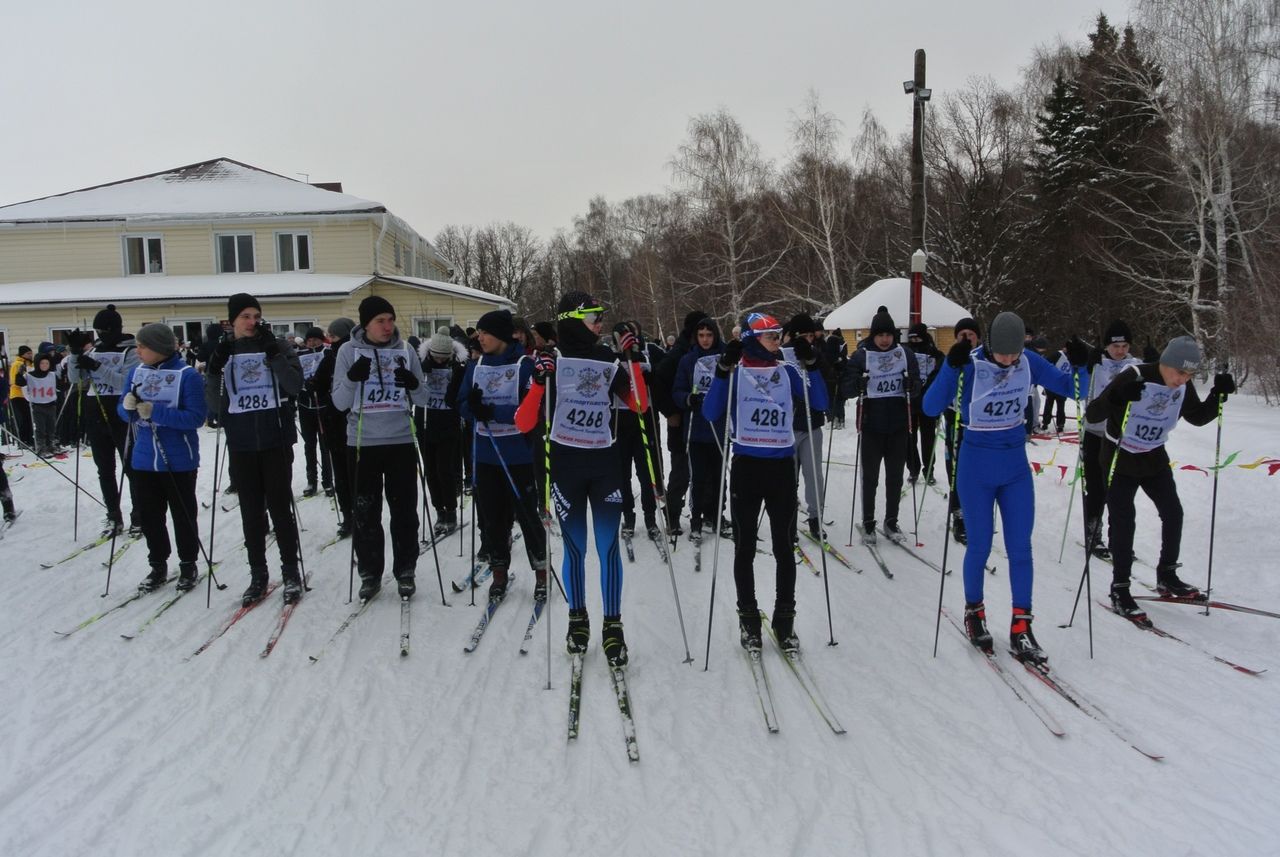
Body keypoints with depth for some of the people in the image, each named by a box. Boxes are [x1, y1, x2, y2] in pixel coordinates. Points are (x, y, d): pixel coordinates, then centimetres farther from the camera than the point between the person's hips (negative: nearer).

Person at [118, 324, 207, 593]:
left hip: (178, 461, -5)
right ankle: (158, 566, 28)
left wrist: (155, 411, -26)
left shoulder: (187, 375, -15)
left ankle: (188, 566, 24)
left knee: (183, 516, 8)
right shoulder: (136, 372, 3)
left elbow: (196, 417, -19)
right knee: (149, 515, 13)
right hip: (144, 459, 5)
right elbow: (124, 412, 9)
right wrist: (127, 406, -15)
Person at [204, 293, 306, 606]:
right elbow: (215, 405, 2)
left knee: (280, 507, 2)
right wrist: (214, 371, -14)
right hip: (240, 445, 2)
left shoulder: (278, 346, 1)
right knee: (251, 512, 9)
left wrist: (272, 353, -22)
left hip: (276, 441, -2)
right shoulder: (222, 352, 6)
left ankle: (290, 572, 14)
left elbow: (295, 386, -13)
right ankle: (258, 576, 19)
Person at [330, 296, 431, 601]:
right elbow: (340, 403, -4)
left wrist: (412, 383, -16)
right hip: (362, 444, -1)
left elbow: (422, 399, 5)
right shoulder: (349, 350, -2)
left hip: (402, 442, 1)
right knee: (366, 512, 6)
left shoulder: (405, 350, 2)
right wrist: (352, 378, -22)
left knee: (404, 510, 7)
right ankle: (370, 574, 19)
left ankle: (405, 572, 19)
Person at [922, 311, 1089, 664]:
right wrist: (951, 366, -39)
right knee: (980, 546, 7)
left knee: (1020, 548, 3)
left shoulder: (1030, 362, -7)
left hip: (1016, 467, 4)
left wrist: (1079, 365, -19)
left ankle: (1020, 628, 12)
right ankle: (974, 611, 30)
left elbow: (1072, 389, 2)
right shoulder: (970, 365, -19)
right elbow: (931, 407, -27)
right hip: (977, 471, -4)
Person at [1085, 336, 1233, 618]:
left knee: (1173, 514, 9)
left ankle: (1166, 576, 27)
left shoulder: (1183, 387, -6)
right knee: (1123, 521, -8)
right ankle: (1119, 589, -1)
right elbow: (1092, 415, -30)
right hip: (1120, 458, -6)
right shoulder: (1133, 377, -25)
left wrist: (1218, 394, -6)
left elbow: (1198, 417, 11)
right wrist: (1118, 396, -49)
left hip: (1154, 458, 6)